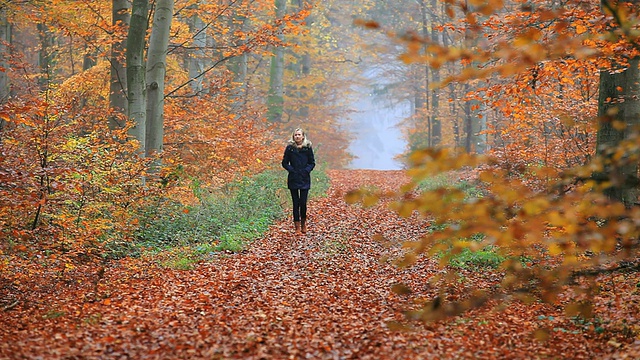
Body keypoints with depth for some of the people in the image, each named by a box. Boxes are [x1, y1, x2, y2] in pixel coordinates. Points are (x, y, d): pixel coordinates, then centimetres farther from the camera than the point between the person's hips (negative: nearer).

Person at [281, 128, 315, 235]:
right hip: (293, 179, 0)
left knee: (303, 202, -4)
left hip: (305, 179, 0)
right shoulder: (290, 148, 2)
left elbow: (312, 163, 7)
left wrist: (307, 170, -8)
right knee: (296, 203, 0)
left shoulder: (308, 148, 2)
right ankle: (297, 227, 5)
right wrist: (291, 170, -7)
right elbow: (284, 163, 6)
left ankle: (303, 223, 19)